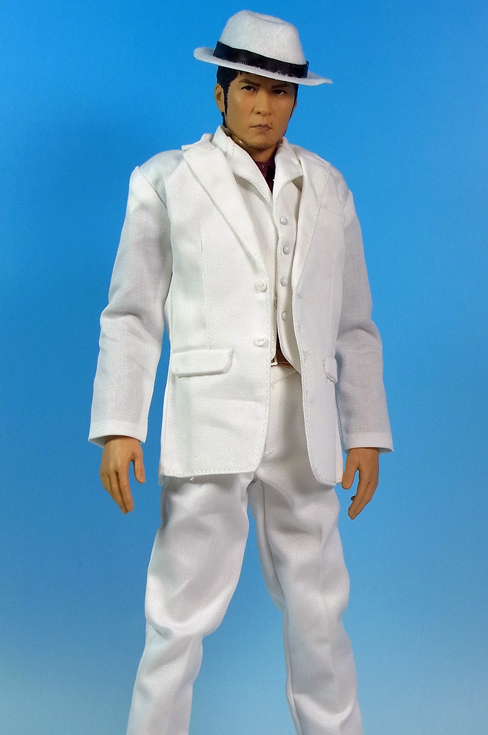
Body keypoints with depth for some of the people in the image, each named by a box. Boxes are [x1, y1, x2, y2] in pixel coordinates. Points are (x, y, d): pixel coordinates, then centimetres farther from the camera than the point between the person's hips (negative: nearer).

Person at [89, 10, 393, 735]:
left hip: (305, 428, 3)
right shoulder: (167, 180, 4)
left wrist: (366, 432, 7)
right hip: (210, 420, -3)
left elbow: (354, 323, 12)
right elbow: (133, 315, 2)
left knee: (319, 610, 11)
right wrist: (118, 427, -7)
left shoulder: (327, 188, 12)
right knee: (181, 613, 0)